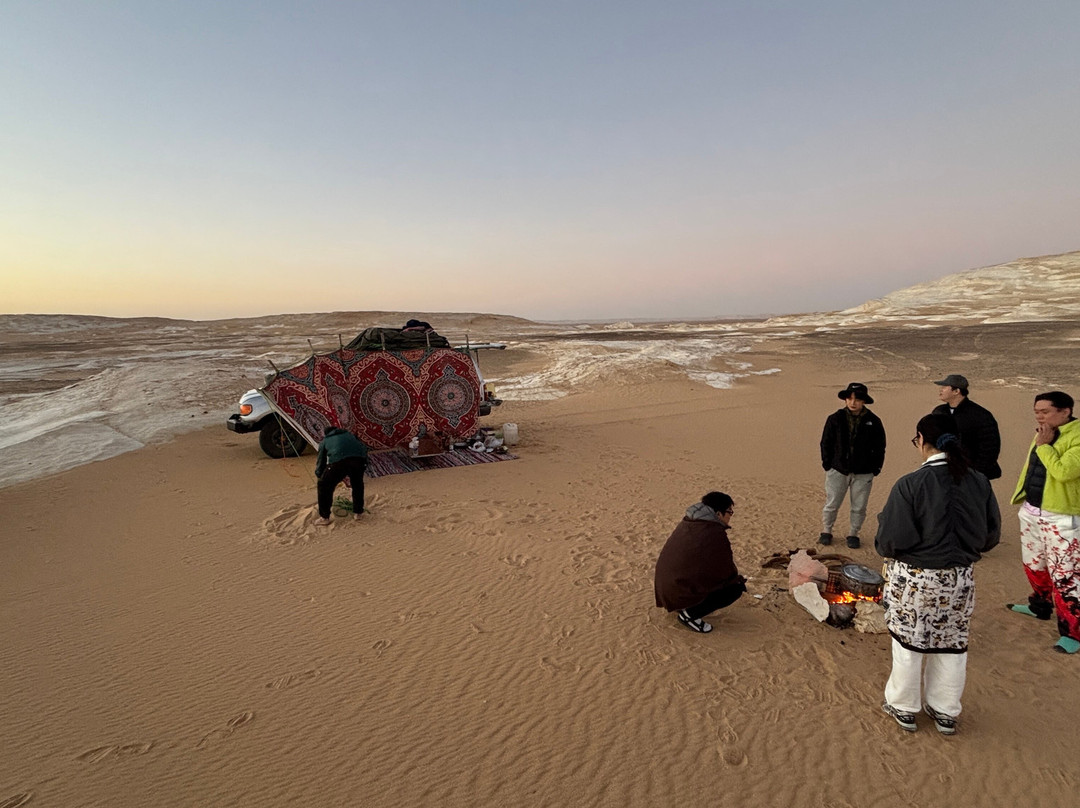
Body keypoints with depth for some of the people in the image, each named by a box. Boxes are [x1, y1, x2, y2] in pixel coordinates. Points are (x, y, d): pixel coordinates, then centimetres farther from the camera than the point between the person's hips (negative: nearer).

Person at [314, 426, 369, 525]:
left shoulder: (325, 441, 33)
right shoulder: (349, 434, 40)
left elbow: (320, 462, 35)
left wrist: (318, 477, 52)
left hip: (339, 461, -3)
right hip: (360, 458, 3)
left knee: (324, 486, 18)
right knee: (357, 484, 29)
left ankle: (324, 517, 21)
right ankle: (357, 513, 35)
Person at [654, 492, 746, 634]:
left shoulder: (687, 523, 8)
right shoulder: (716, 533, -18)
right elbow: (726, 570, -7)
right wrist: (739, 581, 16)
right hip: (682, 592, -9)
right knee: (735, 588, 0)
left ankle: (681, 606, 18)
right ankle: (690, 614, -1)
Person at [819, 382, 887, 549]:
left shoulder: (873, 421, -1)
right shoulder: (835, 419, -3)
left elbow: (879, 448, 6)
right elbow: (826, 443, 4)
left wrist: (875, 469, 1)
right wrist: (827, 465, 0)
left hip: (863, 474, 1)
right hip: (837, 470, 0)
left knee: (859, 507, 8)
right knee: (831, 504, 6)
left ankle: (853, 534, 25)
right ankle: (826, 531, 23)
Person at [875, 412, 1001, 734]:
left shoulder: (909, 484, -22)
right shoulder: (979, 482, -6)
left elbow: (891, 542, -20)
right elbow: (991, 536, 4)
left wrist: (885, 548, 2)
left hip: (913, 579, -4)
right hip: (960, 579, 4)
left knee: (908, 642, 14)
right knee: (952, 646, 20)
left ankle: (904, 707, 30)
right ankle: (945, 712, 35)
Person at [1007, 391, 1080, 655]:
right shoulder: (1044, 434, 9)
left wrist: (1043, 445, -20)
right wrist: (1023, 500, 20)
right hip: (1031, 511, 9)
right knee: (1034, 565, 22)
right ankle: (1040, 606, 42)